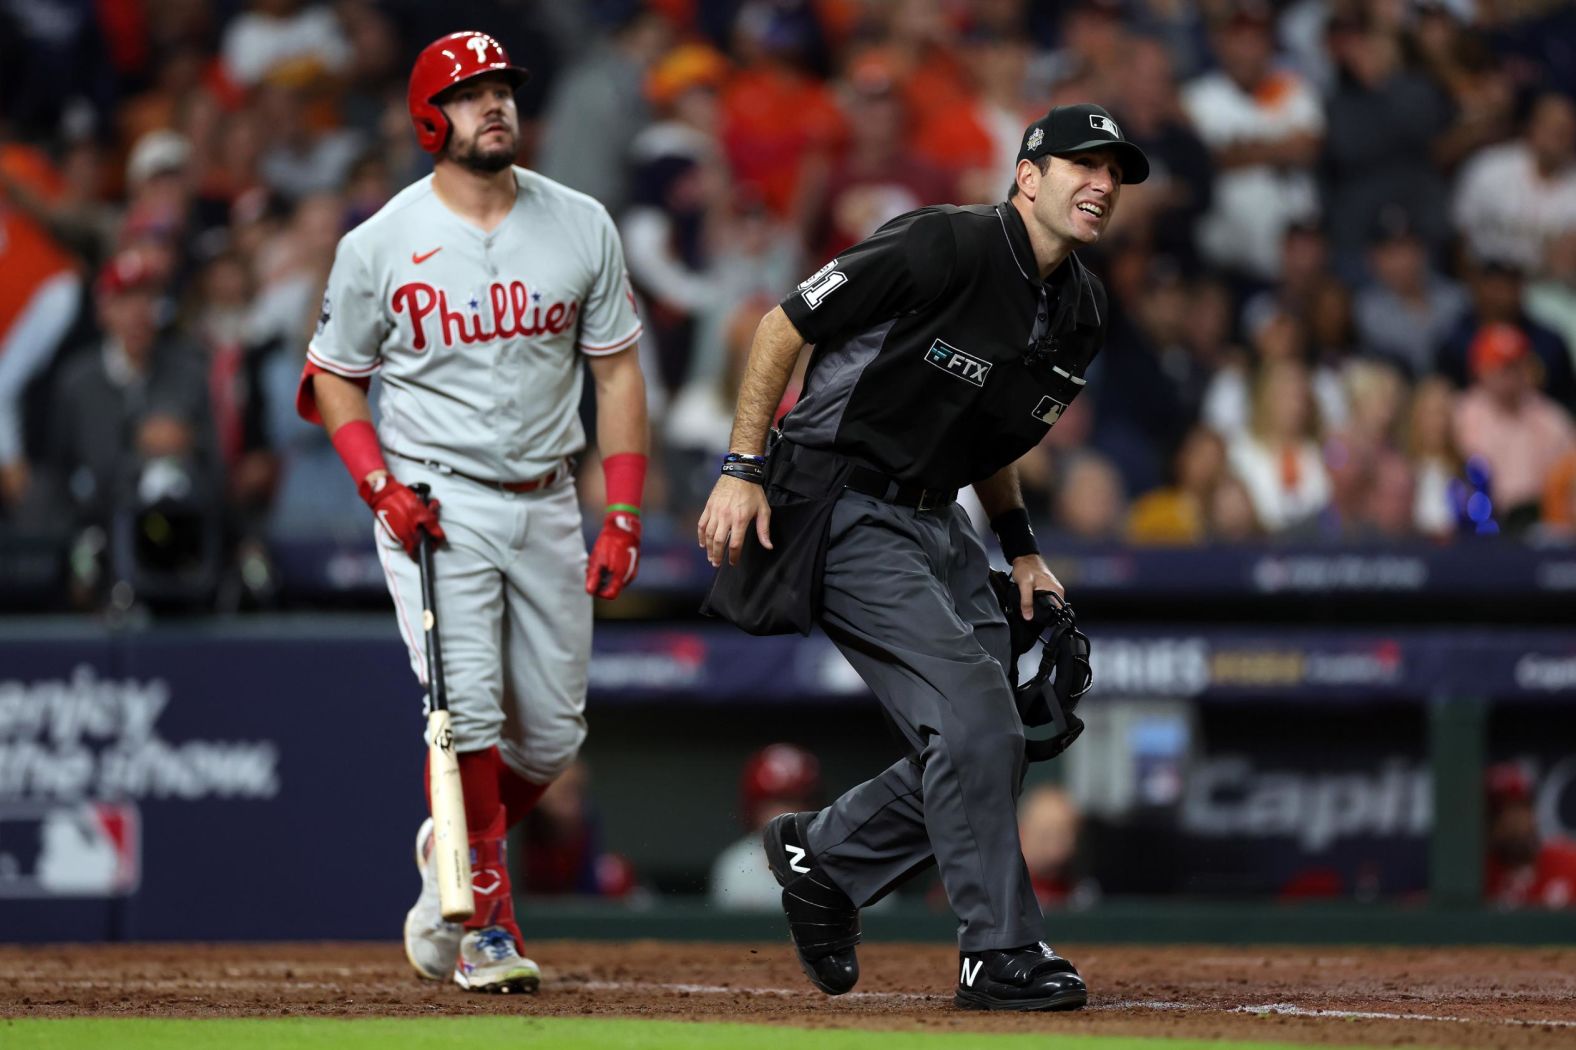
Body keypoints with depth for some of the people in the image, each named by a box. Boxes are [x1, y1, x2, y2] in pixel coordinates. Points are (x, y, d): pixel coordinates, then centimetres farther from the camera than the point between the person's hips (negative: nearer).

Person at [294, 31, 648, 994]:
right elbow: (335, 376, 5)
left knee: (554, 735, 6)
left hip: (546, 503, 4)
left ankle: (450, 857, 33)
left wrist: (625, 518, -2)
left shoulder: (582, 226, 1)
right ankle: (487, 928, -9)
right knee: (467, 709, -17)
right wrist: (381, 486, -11)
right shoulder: (380, 244, -5)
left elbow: (617, 370, 6)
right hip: (436, 501, -4)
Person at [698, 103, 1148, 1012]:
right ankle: (1002, 953, -10)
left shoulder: (1083, 313, 7)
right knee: (974, 720, -17)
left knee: (993, 751, 6)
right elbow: (788, 324, -13)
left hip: (936, 519, 9)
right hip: (841, 511, -9)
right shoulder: (945, 247, -19)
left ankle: (825, 854, 27)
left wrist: (1022, 548, 13)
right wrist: (742, 469, -18)